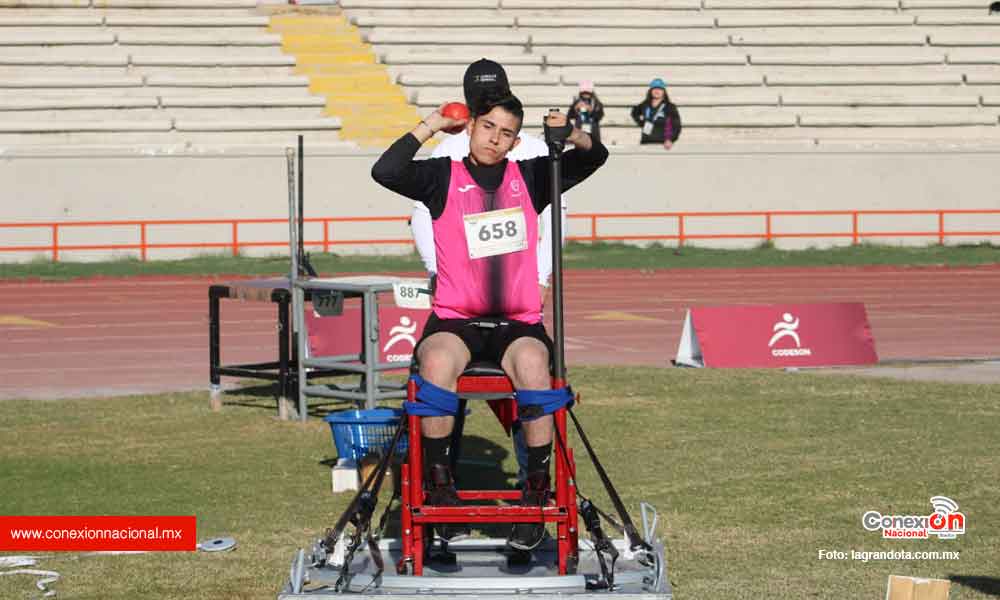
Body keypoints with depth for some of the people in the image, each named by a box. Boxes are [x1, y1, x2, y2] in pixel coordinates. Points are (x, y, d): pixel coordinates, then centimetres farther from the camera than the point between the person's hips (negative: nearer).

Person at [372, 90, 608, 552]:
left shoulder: (528, 177, 14)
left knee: (532, 365, -34)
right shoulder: (444, 177, 8)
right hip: (454, 320, -1)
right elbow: (385, 172, -8)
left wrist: (571, 135, -7)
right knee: (437, 361, -35)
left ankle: (536, 495, -26)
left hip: (518, 322, 1)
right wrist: (430, 127, -4)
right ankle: (440, 488, -25)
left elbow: (595, 156, 14)